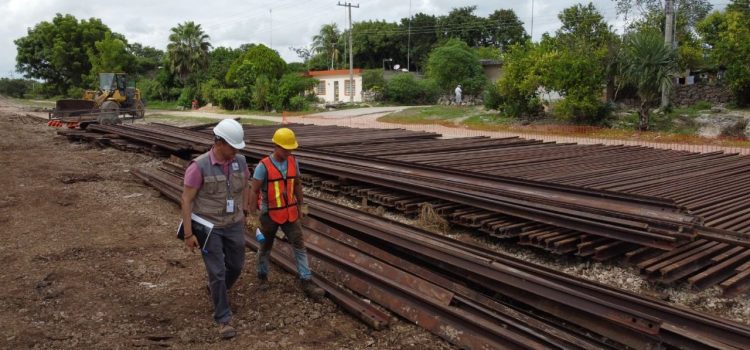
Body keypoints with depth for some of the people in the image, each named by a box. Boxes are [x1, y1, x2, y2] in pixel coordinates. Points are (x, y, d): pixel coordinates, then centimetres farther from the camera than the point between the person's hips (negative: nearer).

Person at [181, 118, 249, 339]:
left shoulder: (240, 161, -6)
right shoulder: (199, 166, -21)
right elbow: (186, 200, -16)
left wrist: (242, 210, 18)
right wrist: (188, 233, -16)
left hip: (234, 225, 5)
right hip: (209, 227, -5)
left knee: (236, 265, 17)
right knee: (217, 271, -3)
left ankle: (216, 289, 49)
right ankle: (223, 318, 12)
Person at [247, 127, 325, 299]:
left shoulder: (293, 162, -3)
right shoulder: (264, 166, -19)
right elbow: (254, 191, -15)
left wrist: (300, 206, 15)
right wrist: (252, 216, -15)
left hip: (290, 213, 4)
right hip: (270, 214, -4)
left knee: (299, 246, -1)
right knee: (266, 247, 15)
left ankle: (306, 283, 2)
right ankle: (262, 275, 39)